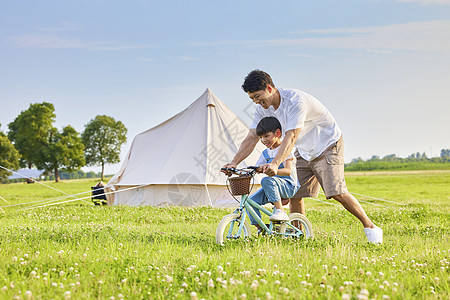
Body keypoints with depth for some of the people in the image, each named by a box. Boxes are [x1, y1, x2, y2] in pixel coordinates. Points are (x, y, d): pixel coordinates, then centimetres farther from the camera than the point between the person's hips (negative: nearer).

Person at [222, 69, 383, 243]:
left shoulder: (295, 101, -32)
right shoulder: (263, 108, -7)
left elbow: (290, 138, -40)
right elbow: (251, 138, -8)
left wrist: (275, 164, -53)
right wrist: (234, 163, -22)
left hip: (328, 145, -7)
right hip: (304, 152, 7)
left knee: (336, 192, -18)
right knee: (294, 194, -2)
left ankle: (370, 226, -4)